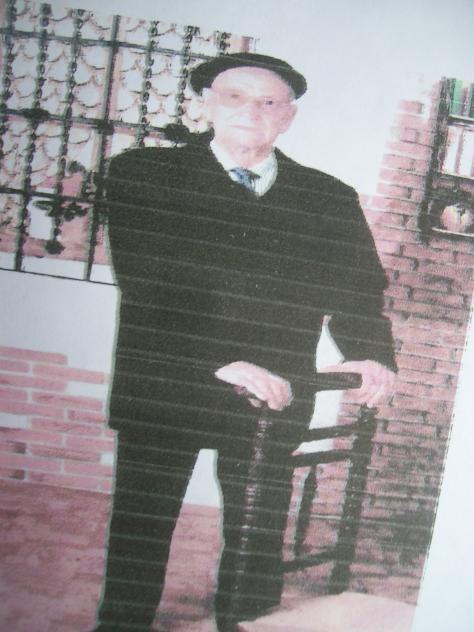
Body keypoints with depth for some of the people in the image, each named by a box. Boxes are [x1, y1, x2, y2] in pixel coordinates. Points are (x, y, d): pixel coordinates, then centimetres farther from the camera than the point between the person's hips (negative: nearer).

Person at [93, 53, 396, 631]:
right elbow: (146, 281, -12)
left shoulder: (331, 200, 9)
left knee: (258, 536, 12)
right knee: (140, 532, 12)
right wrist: (215, 362, -24)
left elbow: (356, 289, 6)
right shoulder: (142, 174, 0)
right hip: (162, 391, -1)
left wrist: (371, 355, -14)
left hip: (274, 399, 2)